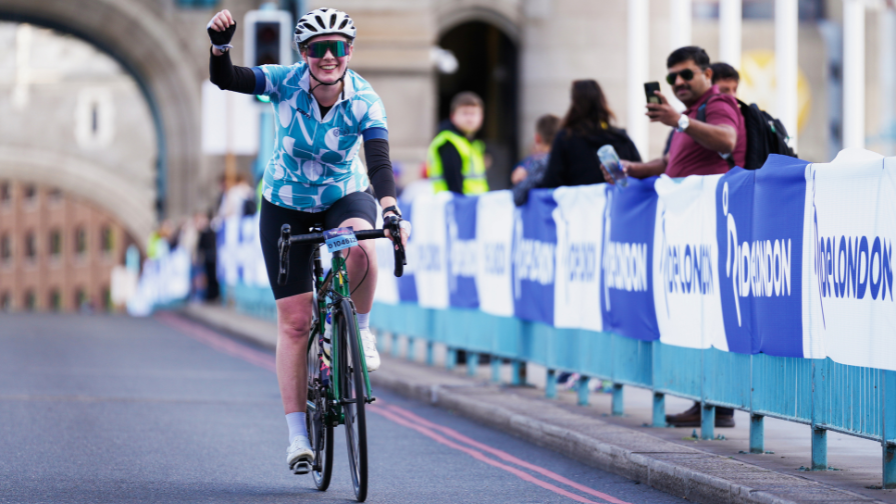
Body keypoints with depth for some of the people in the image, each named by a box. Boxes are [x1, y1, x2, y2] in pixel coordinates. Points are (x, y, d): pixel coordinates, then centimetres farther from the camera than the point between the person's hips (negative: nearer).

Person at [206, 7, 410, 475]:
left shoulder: (365, 101, -22)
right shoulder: (285, 82, -19)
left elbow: (380, 161, -33)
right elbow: (224, 79, -28)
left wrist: (391, 210, -50)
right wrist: (220, 43, -49)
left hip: (345, 197, -1)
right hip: (286, 207, 1)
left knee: (360, 247, -38)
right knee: (294, 322, -3)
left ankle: (360, 331, -10)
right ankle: (297, 436, 4)